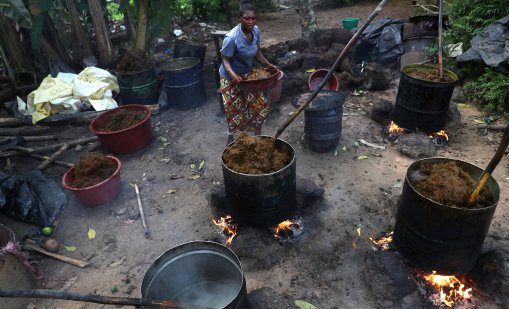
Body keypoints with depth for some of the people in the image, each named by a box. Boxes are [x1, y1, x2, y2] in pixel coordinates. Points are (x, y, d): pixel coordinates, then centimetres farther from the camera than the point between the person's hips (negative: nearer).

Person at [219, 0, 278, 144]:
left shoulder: (256, 31, -11)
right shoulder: (231, 38, -31)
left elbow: (257, 52, 2)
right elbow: (225, 61, -23)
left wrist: (267, 65, -13)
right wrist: (233, 75, -40)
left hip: (248, 74, 6)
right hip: (231, 78, -6)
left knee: (260, 104, 10)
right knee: (234, 109, 6)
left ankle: (258, 135, 30)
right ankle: (231, 137, 31)